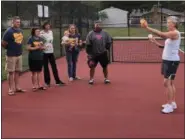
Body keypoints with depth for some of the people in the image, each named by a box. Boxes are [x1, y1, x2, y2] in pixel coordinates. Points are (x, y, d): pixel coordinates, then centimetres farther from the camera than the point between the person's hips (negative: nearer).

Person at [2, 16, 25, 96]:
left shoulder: (20, 31, 8)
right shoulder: (9, 31, -15)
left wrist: (19, 49, 11)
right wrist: (9, 48, 0)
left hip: (19, 54, 7)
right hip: (11, 55, -7)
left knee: (17, 71, 13)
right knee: (11, 72, 1)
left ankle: (17, 87, 23)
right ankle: (11, 89, 7)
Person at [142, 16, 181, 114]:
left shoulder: (175, 33, -15)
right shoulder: (170, 34, 14)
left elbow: (161, 34, -27)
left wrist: (147, 28, -29)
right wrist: (155, 42, 4)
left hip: (172, 61, -10)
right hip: (167, 60, 10)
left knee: (167, 82, -10)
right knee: (170, 83, 14)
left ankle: (170, 105, -5)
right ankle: (172, 103, 22)